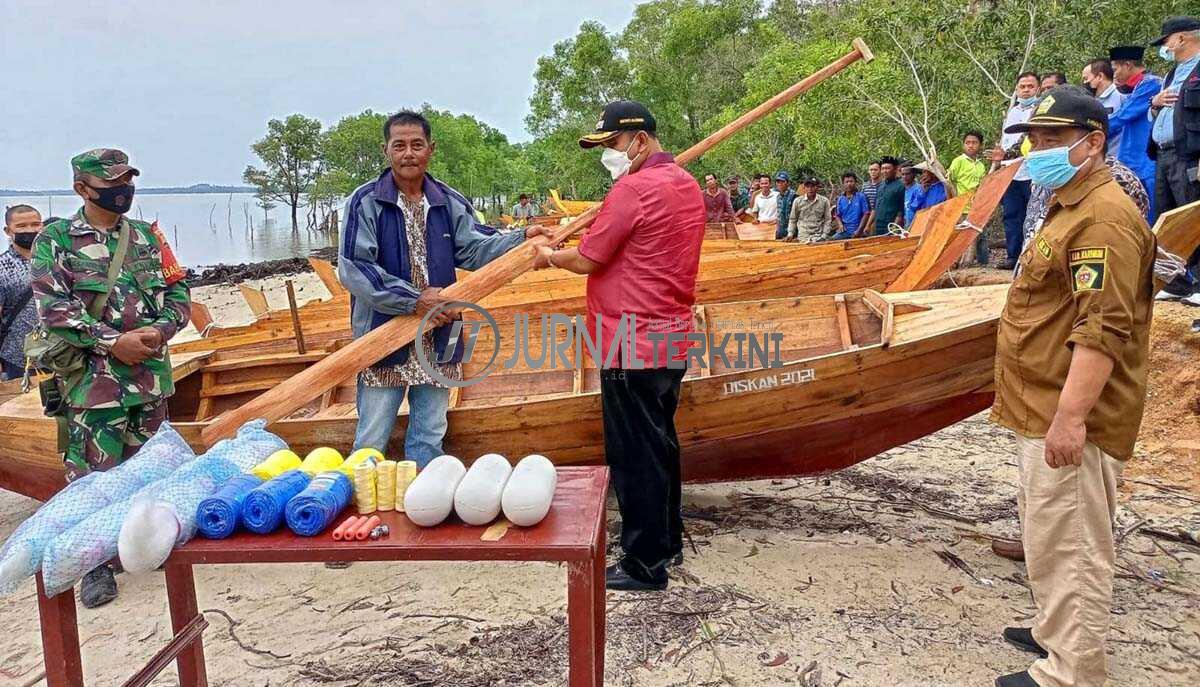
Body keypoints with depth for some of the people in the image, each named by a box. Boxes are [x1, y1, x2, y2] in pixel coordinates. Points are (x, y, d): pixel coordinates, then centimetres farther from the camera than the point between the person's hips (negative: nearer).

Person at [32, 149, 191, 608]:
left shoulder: (146, 237, 10)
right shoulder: (55, 240, -2)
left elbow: (178, 292, 10)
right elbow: (52, 308, -10)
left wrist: (160, 329, -9)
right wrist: (112, 342, -17)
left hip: (150, 373, 4)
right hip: (92, 378, -4)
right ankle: (97, 567, 13)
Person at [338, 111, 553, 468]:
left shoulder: (450, 203, 8)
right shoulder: (365, 202, -6)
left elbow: (474, 248, 1)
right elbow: (353, 268, -15)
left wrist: (522, 238, -14)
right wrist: (414, 300, -21)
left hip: (437, 342, 4)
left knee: (429, 440, 15)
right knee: (371, 444, 5)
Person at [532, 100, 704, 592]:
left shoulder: (634, 188, -16)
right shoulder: (687, 185, 13)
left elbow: (587, 260, -12)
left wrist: (550, 257, 7)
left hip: (633, 349, -9)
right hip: (671, 342, 10)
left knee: (635, 457, 0)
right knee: (660, 444, 19)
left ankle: (644, 565, 11)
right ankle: (668, 543, 33)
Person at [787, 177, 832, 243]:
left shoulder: (824, 201, 3)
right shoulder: (798, 201, 4)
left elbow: (827, 220, 5)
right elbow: (792, 219, 12)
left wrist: (824, 236, -5)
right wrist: (790, 234, 1)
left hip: (819, 238, 0)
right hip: (803, 239, 0)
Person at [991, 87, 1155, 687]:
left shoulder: (1104, 218, -17)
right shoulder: (1068, 208, 19)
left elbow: (1104, 329, -26)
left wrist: (1070, 416, -29)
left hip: (1069, 419, -11)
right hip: (1045, 411, 11)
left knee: (1067, 547, -3)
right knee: (1047, 535, 22)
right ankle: (1054, 633, 38)